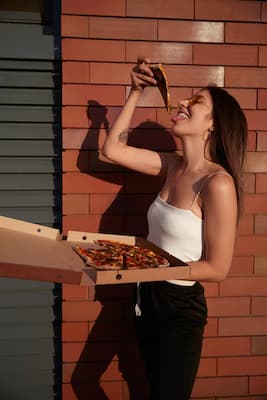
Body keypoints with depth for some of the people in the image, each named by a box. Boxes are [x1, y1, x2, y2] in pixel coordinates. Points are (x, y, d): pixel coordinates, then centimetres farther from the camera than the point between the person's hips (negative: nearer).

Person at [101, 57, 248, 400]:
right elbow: (113, 149, 4)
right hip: (148, 298, 7)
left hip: (180, 306, -7)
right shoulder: (173, 165, -3)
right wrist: (136, 92, 0)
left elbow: (217, 268, -21)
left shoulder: (218, 183, -24)